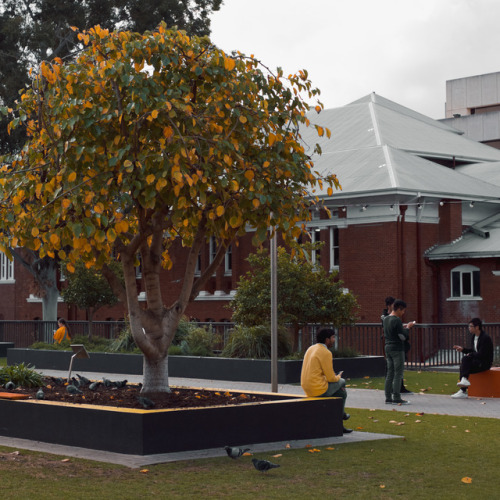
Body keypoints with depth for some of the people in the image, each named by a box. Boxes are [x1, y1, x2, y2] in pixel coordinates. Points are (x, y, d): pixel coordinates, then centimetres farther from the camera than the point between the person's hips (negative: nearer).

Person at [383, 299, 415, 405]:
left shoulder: (386, 319, 11)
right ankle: (396, 398, -4)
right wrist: (408, 328, 0)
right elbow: (403, 337, -17)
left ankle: (388, 398, 10)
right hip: (397, 349, -8)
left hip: (388, 348, 8)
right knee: (398, 374, -4)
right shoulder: (397, 320, -16)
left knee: (390, 373, 10)